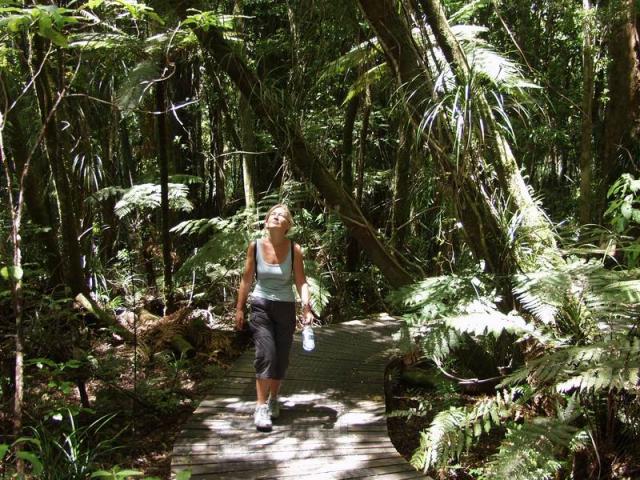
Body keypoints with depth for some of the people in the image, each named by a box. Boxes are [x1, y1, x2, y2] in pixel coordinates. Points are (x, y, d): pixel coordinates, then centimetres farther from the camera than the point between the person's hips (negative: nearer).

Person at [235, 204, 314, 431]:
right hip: (261, 307, -1)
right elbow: (247, 279, 3)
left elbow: (301, 282, -8)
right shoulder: (255, 246, -5)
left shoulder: (294, 249, -7)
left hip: (285, 309, 1)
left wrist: (306, 307, -23)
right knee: (266, 354, -15)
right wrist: (239, 308, 6)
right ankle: (261, 407, -8)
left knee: (282, 358, 8)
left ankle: (273, 399, 32)